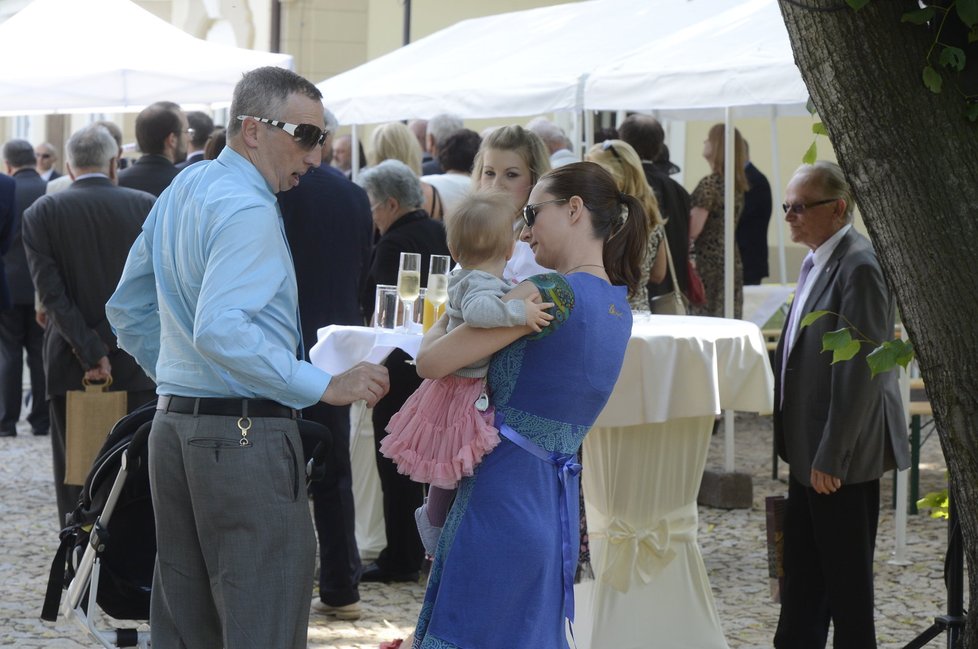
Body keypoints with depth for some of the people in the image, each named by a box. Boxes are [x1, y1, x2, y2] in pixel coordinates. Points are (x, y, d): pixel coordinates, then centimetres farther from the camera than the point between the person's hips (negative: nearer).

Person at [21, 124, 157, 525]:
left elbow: (51, 293, -9)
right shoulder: (147, 207, -1)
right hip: (137, 369, 0)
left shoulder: (42, 213, -2)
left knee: (75, 481, 6)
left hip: (70, 369, 0)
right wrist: (102, 343, 0)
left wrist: (89, 354, -10)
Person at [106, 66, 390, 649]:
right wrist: (325, 386, -23)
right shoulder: (247, 208, -14)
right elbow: (220, 332, -25)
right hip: (246, 433, -10)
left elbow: (128, 311, 24)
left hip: (174, 422, 10)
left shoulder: (180, 191, 16)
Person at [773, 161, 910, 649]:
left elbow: (861, 372, -23)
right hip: (809, 452, 10)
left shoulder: (859, 267, -20)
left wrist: (831, 457, -21)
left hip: (843, 460, -10)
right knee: (801, 574, 18)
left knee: (847, 579, 2)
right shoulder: (817, 262, 12)